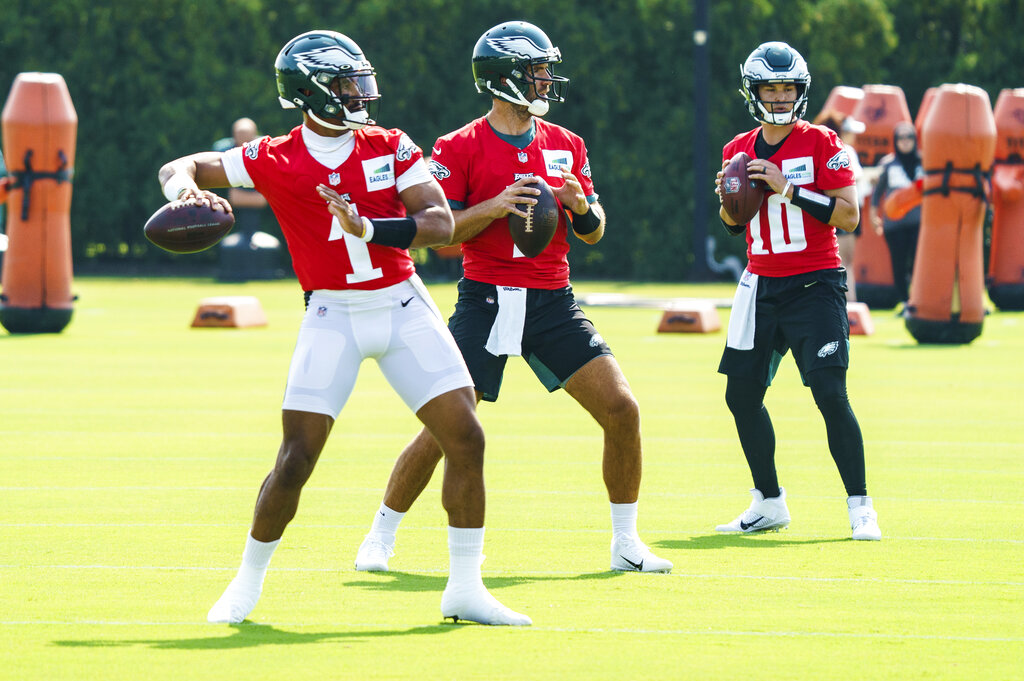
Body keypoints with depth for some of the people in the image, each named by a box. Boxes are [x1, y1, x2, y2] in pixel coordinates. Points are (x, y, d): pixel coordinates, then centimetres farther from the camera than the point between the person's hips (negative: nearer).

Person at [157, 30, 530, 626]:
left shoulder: (390, 147, 2)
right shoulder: (274, 161, -3)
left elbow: (441, 223, -7)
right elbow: (179, 168, 4)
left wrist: (368, 228, -21)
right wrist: (189, 192, -20)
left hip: (405, 308, 2)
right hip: (333, 318, -2)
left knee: (467, 438, -6)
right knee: (296, 461, -9)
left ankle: (465, 589, 4)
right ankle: (248, 584, 14)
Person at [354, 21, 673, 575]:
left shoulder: (566, 146, 11)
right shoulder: (459, 148, -3)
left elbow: (593, 233, 15)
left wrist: (582, 207, -8)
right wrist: (495, 207, -20)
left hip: (553, 300, 4)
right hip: (487, 297, -4)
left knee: (621, 410, -8)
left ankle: (626, 544, 5)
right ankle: (380, 538, 10)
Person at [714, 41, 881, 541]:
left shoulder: (821, 144, -6)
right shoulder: (739, 150, 9)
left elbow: (848, 216, -13)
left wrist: (788, 188, -20)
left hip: (815, 285, -5)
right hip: (761, 287, 5)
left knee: (831, 394, -14)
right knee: (742, 395, 4)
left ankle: (860, 508, -6)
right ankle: (769, 504, 18)